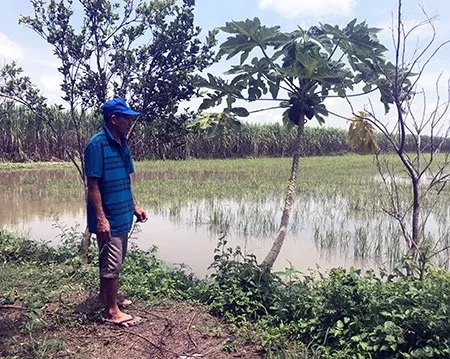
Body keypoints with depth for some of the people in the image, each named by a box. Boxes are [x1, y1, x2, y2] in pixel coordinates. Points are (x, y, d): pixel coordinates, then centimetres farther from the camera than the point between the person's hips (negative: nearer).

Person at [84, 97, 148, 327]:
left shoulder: (122, 144, 10)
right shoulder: (97, 144, -17)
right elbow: (93, 184, -19)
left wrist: (134, 206, 16)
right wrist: (101, 218, -22)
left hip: (122, 215, 9)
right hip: (108, 218, -9)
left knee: (114, 261, 20)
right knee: (112, 263, 0)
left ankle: (105, 296, 38)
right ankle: (112, 311, 13)